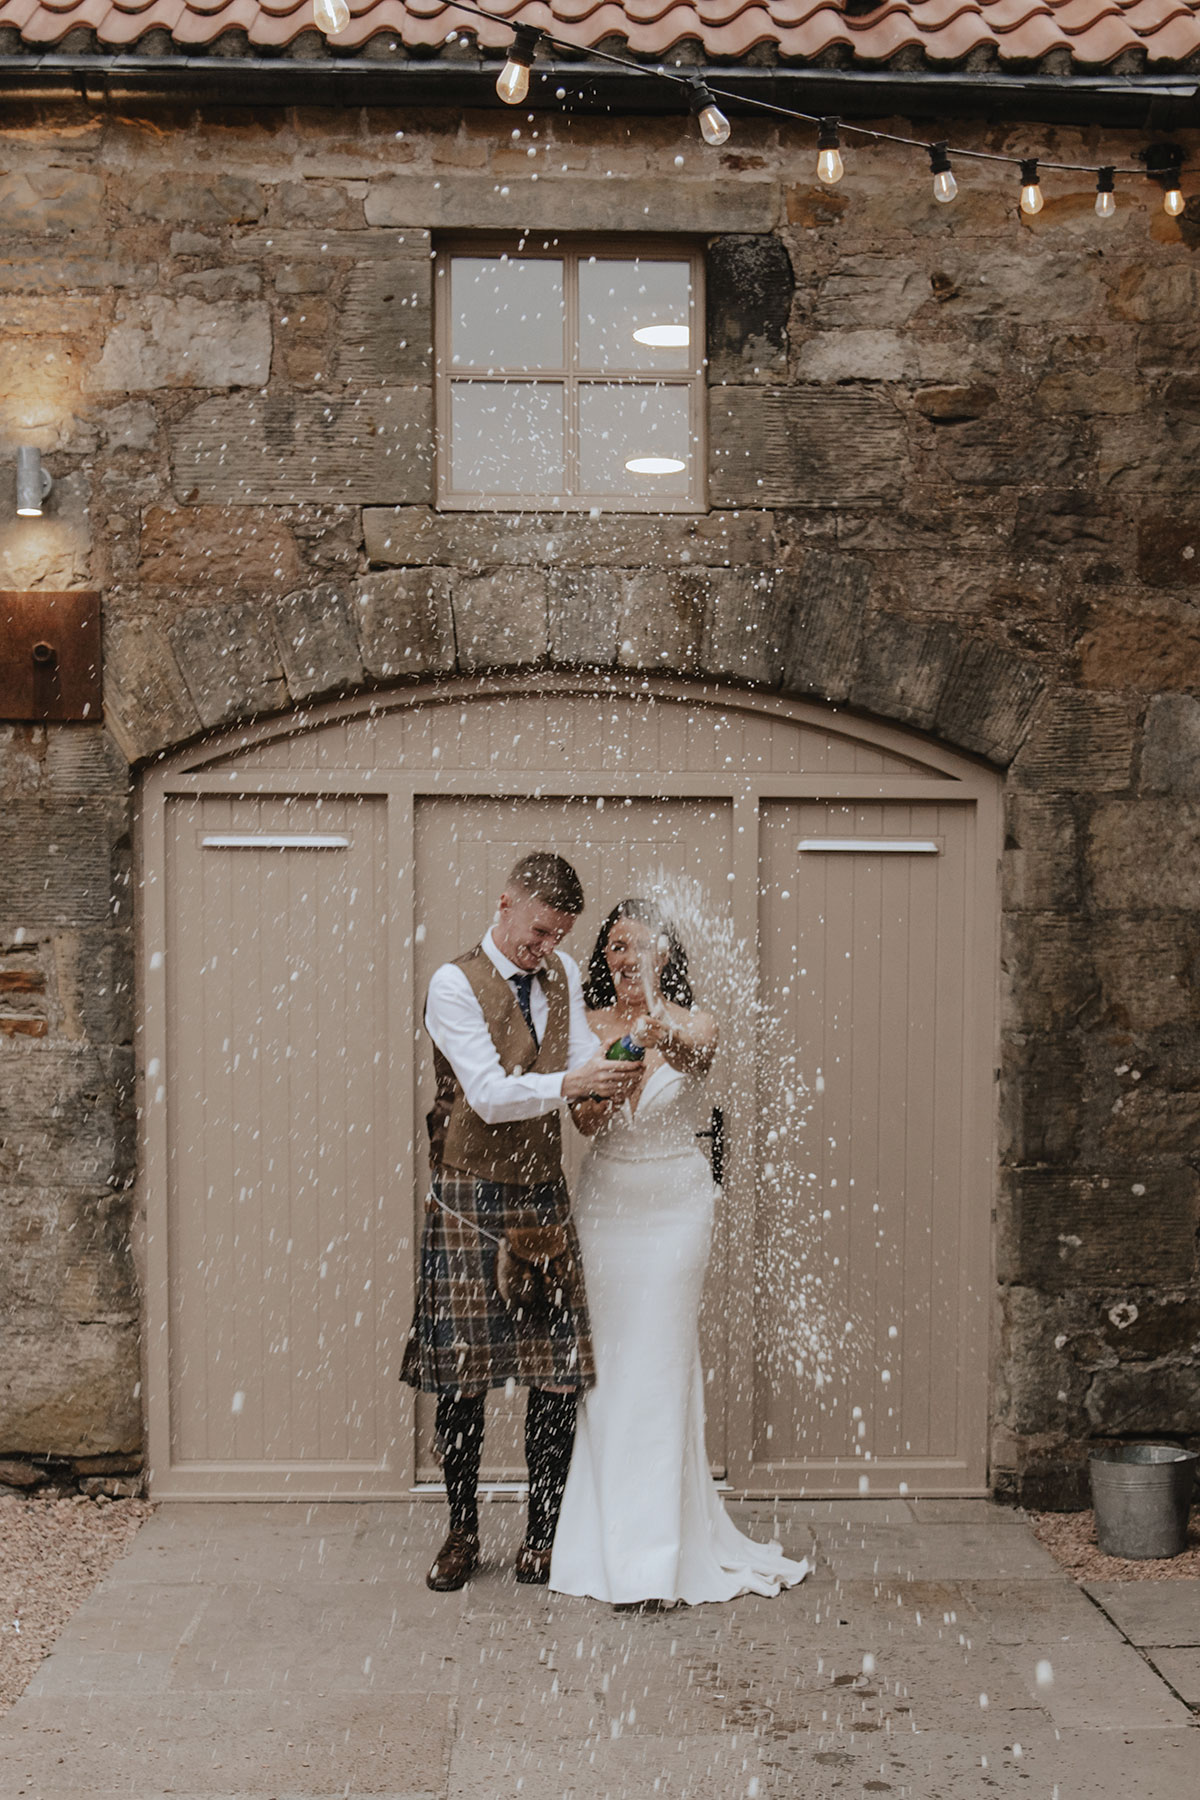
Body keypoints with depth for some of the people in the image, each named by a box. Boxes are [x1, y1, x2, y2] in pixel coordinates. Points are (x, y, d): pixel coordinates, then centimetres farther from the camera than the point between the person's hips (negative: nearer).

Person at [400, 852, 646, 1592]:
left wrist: (613, 1072, -21)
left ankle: (545, 1534, 15)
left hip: (546, 1197, 5)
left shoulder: (563, 975, 10)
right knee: (462, 1372, 2)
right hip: (471, 1200, -5)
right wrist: (569, 1083, -29)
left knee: (561, 1372, 3)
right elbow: (489, 1094, -17)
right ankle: (462, 1535, 17)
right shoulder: (456, 984, -9)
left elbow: (582, 1056, 1)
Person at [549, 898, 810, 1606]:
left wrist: (659, 1026, -50)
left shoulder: (696, 1028, -2)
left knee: (658, 1366, -5)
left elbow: (688, 1049, -27)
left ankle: (655, 1557, -1)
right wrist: (606, 1086, -30)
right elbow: (585, 1121, -7)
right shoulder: (590, 1028, 3)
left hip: (676, 1208, -2)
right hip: (606, 1205, 2)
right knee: (607, 1364, 3)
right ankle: (611, 1541, 15)